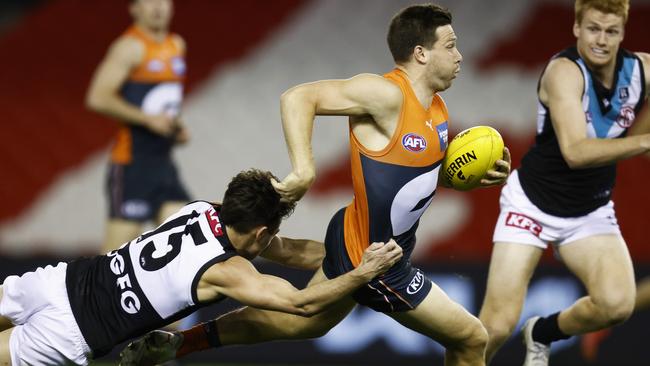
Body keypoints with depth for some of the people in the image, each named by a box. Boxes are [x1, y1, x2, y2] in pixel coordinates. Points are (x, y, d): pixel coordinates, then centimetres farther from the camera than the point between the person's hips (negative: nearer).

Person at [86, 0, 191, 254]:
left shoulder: (177, 46, 14)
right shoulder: (130, 47, -11)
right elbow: (97, 98, -21)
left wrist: (177, 127, 12)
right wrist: (147, 118, -21)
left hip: (163, 160, 8)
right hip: (132, 162, -8)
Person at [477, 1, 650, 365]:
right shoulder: (564, 71, -24)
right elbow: (576, 152, -36)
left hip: (592, 212, 4)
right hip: (533, 202, -4)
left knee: (617, 304, -22)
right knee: (498, 326, -12)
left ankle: (542, 334, 10)